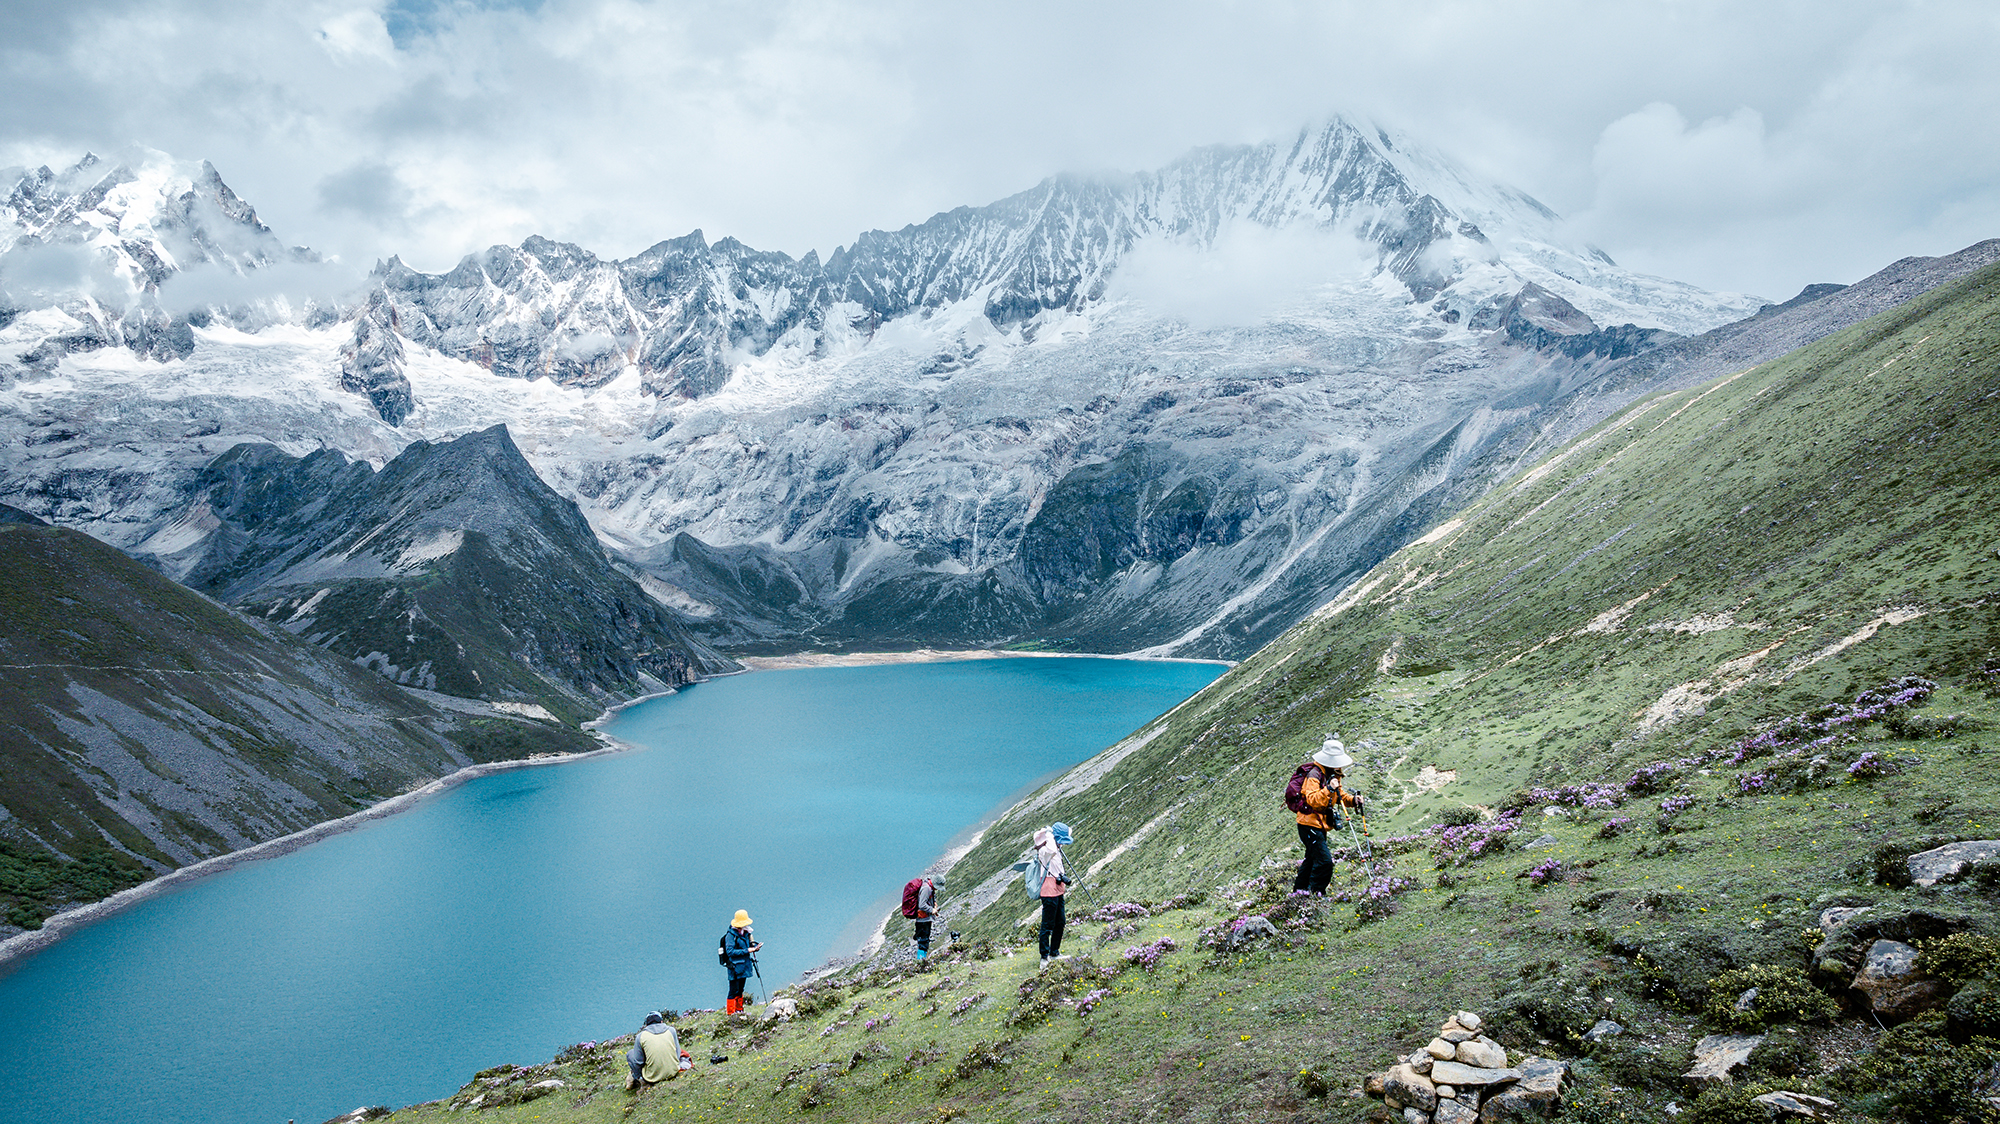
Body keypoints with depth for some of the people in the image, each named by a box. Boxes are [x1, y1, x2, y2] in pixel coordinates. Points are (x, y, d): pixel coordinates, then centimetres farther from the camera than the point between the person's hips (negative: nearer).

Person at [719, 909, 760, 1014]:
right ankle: (731, 1013, 5)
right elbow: (730, 951, -23)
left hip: (743, 967, 8)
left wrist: (755, 946, -5)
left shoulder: (745, 933, 9)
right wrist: (746, 950, -24)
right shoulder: (730, 936, -17)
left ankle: (739, 1010, 28)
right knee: (734, 991, -3)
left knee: (740, 989, 17)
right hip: (735, 968, -8)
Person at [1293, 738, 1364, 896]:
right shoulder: (1314, 774, -20)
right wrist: (1328, 789, -38)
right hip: (1309, 825, -10)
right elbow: (1312, 800, -29)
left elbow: (1340, 795, 18)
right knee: (1324, 861, -17)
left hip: (1320, 826, 10)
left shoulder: (1333, 774, 11)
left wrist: (1352, 800, 0)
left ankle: (1298, 892, 33)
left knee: (1312, 860, 20)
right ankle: (1314, 895, -10)